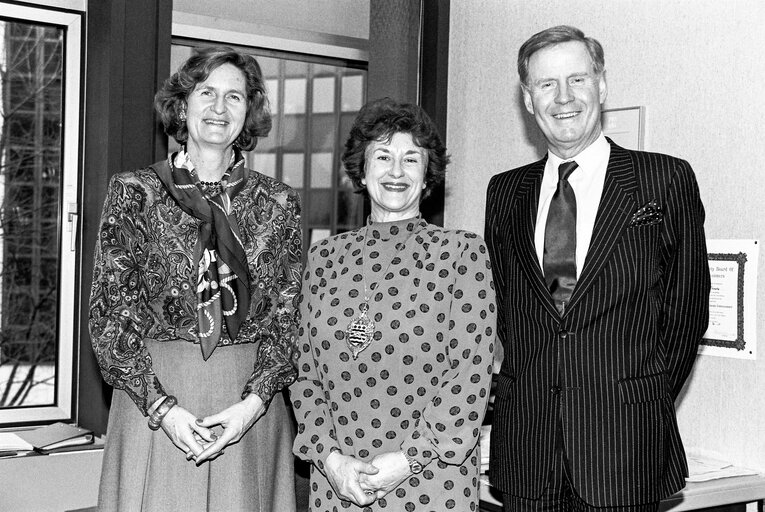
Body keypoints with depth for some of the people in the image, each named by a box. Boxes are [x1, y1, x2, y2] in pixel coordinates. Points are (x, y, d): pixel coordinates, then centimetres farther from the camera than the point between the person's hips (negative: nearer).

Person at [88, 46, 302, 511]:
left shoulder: (279, 203, 5)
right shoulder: (135, 192, 1)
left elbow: (290, 316, 3)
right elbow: (110, 312, -2)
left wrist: (254, 401, -11)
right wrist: (161, 406, -12)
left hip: (252, 403, 1)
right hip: (152, 393, -1)